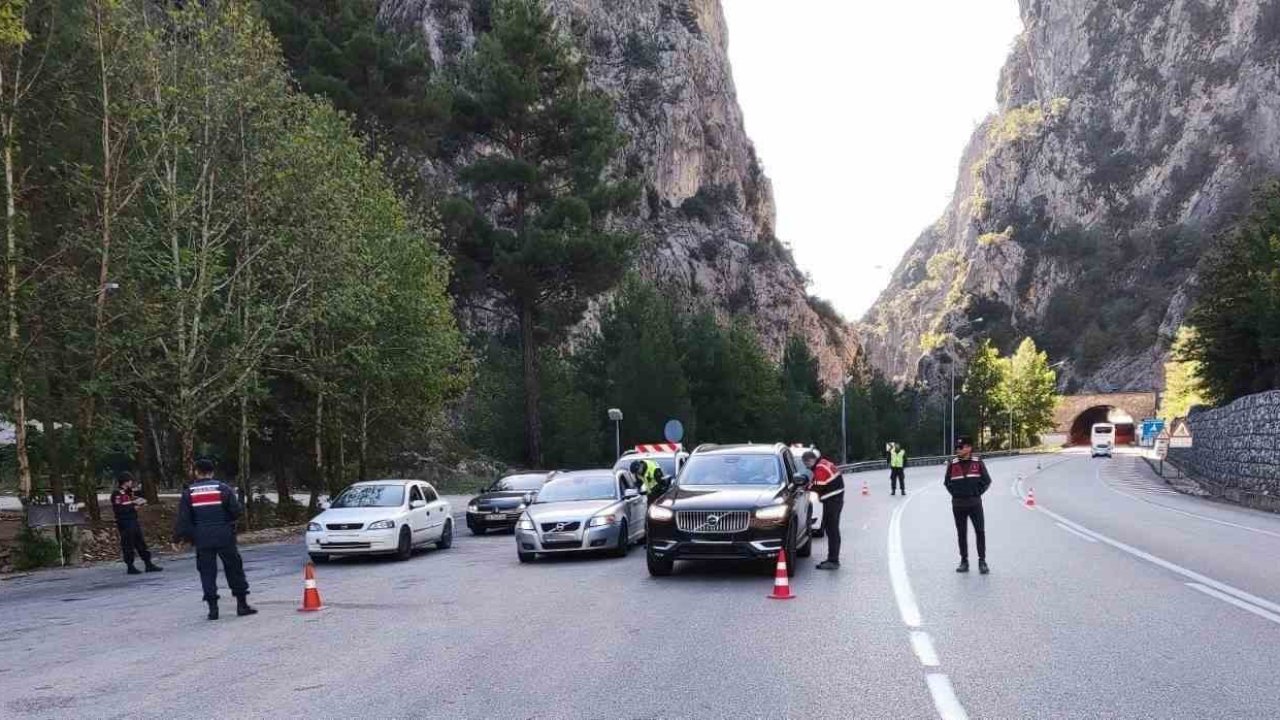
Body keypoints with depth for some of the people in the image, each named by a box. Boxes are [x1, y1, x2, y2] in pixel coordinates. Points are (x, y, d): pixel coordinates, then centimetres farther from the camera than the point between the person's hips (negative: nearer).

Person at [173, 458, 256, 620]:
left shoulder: (189, 493, 0)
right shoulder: (223, 488, -3)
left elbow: (183, 519, -2)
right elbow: (236, 511, -3)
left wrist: (178, 537, 6)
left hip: (202, 539, 1)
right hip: (224, 537, -1)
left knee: (207, 571, 7)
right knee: (234, 568, 7)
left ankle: (213, 608, 4)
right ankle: (242, 604, 8)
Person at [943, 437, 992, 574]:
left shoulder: (977, 462, -2)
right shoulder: (952, 464, 1)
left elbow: (986, 480, 2)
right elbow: (947, 482, 8)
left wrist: (977, 492, -3)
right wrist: (955, 493, 0)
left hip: (975, 503, -1)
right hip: (958, 504, 1)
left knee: (980, 531, -4)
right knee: (961, 533, 8)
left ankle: (982, 561, 5)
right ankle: (964, 561, 17)